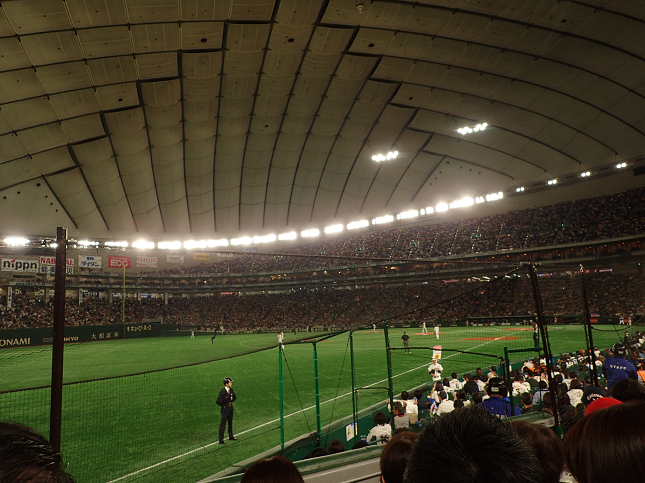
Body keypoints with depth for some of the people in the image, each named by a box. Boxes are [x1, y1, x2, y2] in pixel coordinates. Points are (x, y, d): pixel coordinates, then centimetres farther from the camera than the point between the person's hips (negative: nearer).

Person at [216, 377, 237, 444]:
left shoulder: (231, 390, -1)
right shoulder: (222, 392, -24)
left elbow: (235, 397, 18)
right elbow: (218, 401, -30)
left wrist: (231, 402, 4)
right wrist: (223, 405, -15)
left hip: (230, 408, 8)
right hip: (225, 409, -8)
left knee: (230, 423, 21)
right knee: (223, 424, -1)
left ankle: (231, 436, 36)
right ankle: (221, 440, 9)